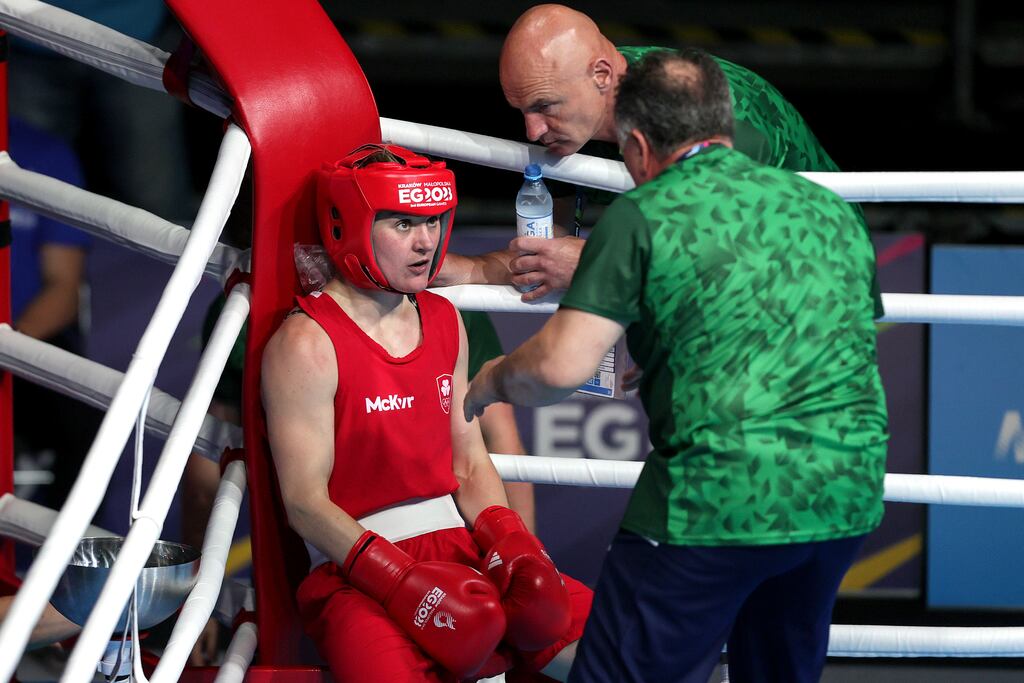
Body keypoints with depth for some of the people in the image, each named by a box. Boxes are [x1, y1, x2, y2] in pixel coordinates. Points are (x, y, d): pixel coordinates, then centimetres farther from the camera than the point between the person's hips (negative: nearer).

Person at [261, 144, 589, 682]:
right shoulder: (307, 344, -8)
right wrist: (404, 585, -21)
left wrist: (509, 547, -2)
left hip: (457, 545, 7)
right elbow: (304, 501, -12)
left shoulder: (443, 321, 14)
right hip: (354, 569, -6)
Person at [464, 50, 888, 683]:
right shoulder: (832, 208, 17)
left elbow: (561, 365, -12)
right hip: (848, 498, 7)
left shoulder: (643, 216, -3)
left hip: (717, 503, -7)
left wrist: (493, 382, 11)